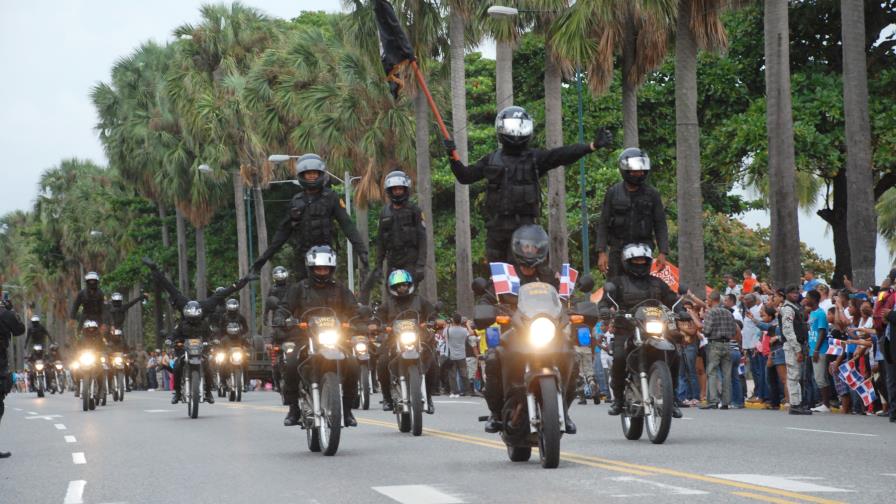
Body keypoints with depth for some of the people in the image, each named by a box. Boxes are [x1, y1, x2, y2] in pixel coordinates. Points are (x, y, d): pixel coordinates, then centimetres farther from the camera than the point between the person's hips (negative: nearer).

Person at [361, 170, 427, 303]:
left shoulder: (414, 211, 2)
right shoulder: (385, 212, 14)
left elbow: (422, 238, -3)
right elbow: (381, 241, 17)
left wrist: (421, 264, -12)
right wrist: (378, 264, 11)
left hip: (411, 260, -4)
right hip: (392, 260, 4)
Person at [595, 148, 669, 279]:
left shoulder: (652, 194, 3)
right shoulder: (613, 193, 2)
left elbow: (660, 225, 4)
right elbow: (603, 225, 3)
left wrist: (662, 253, -5)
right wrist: (602, 253, -6)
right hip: (618, 249, 0)